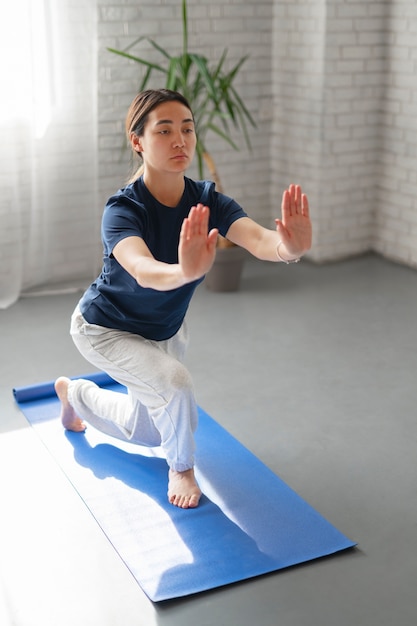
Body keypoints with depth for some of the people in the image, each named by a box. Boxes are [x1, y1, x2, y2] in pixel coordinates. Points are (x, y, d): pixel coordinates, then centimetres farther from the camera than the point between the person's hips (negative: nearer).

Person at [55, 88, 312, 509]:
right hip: (106, 330, -5)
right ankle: (180, 467, -1)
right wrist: (186, 273, -78)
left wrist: (289, 247, -66)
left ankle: (75, 392, 48)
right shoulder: (123, 210, -35)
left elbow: (256, 239, -43)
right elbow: (143, 271, -55)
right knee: (174, 383, -32)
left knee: (145, 433, 20)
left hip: (165, 327, 6)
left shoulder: (207, 201, -23)